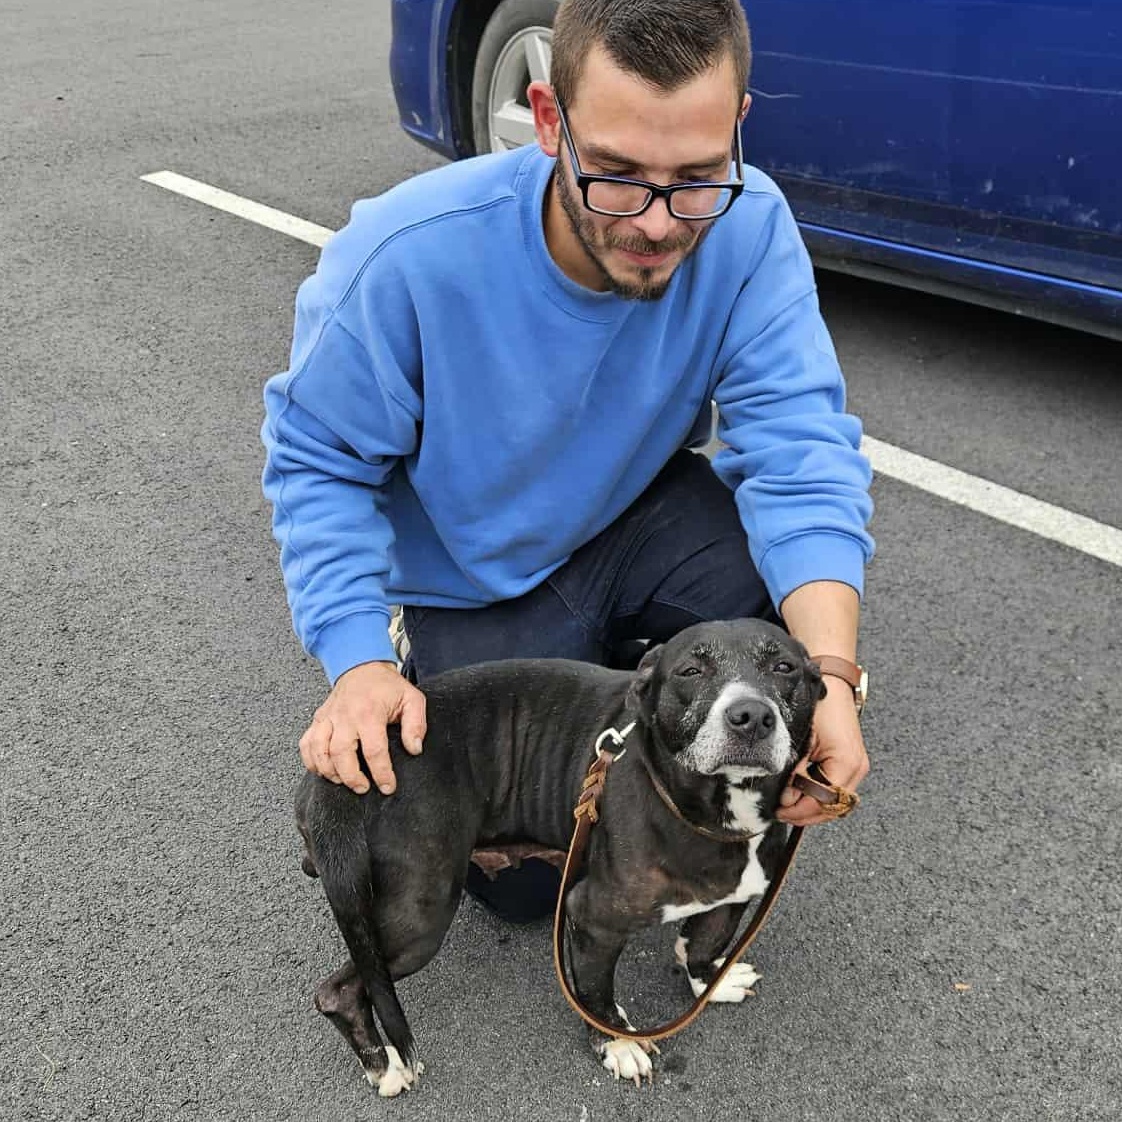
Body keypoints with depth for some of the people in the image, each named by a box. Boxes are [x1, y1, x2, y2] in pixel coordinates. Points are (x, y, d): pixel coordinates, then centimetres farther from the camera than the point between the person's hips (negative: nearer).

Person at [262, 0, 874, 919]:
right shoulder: (408, 255, -30)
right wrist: (359, 661, -30)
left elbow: (800, 448, -28)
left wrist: (830, 673, -44)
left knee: (800, 602, -28)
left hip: (643, 518, 2)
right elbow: (321, 462, -17)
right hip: (484, 583, -1)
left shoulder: (751, 227, -24)